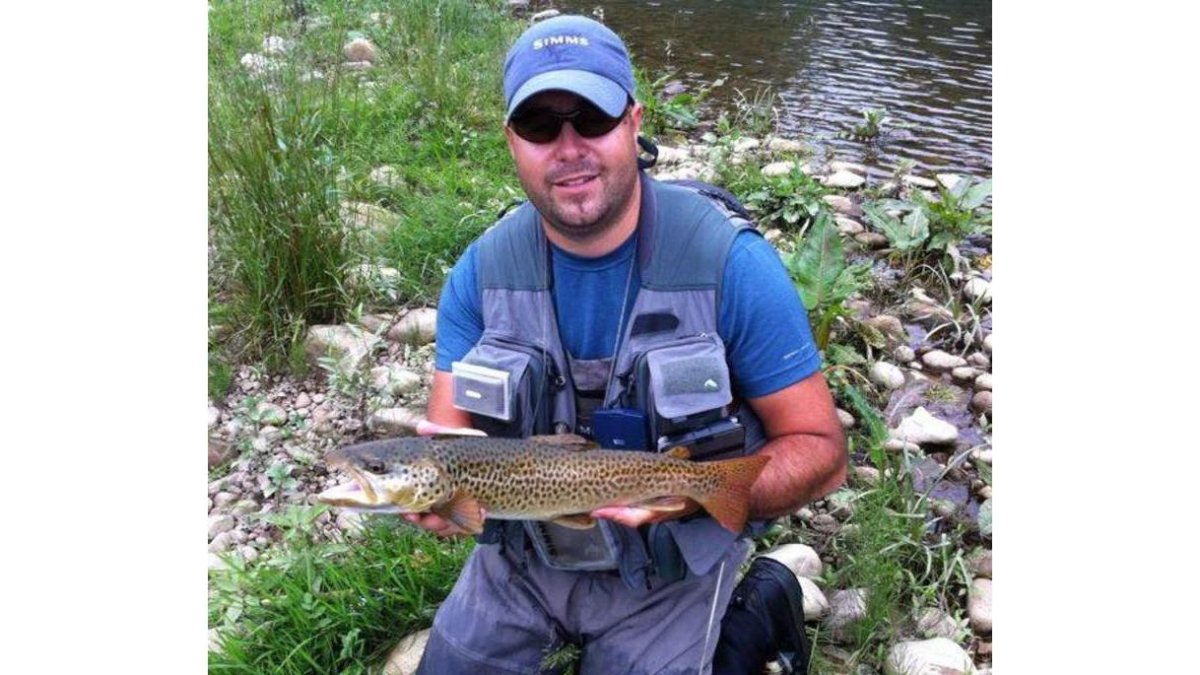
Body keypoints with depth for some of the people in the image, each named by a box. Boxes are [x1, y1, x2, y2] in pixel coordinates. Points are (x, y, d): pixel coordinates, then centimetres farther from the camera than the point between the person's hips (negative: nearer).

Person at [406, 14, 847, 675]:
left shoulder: (730, 262, -22)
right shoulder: (481, 271, -11)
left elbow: (819, 450, -17)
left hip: (668, 567, -3)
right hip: (522, 549, 4)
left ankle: (755, 617, 21)